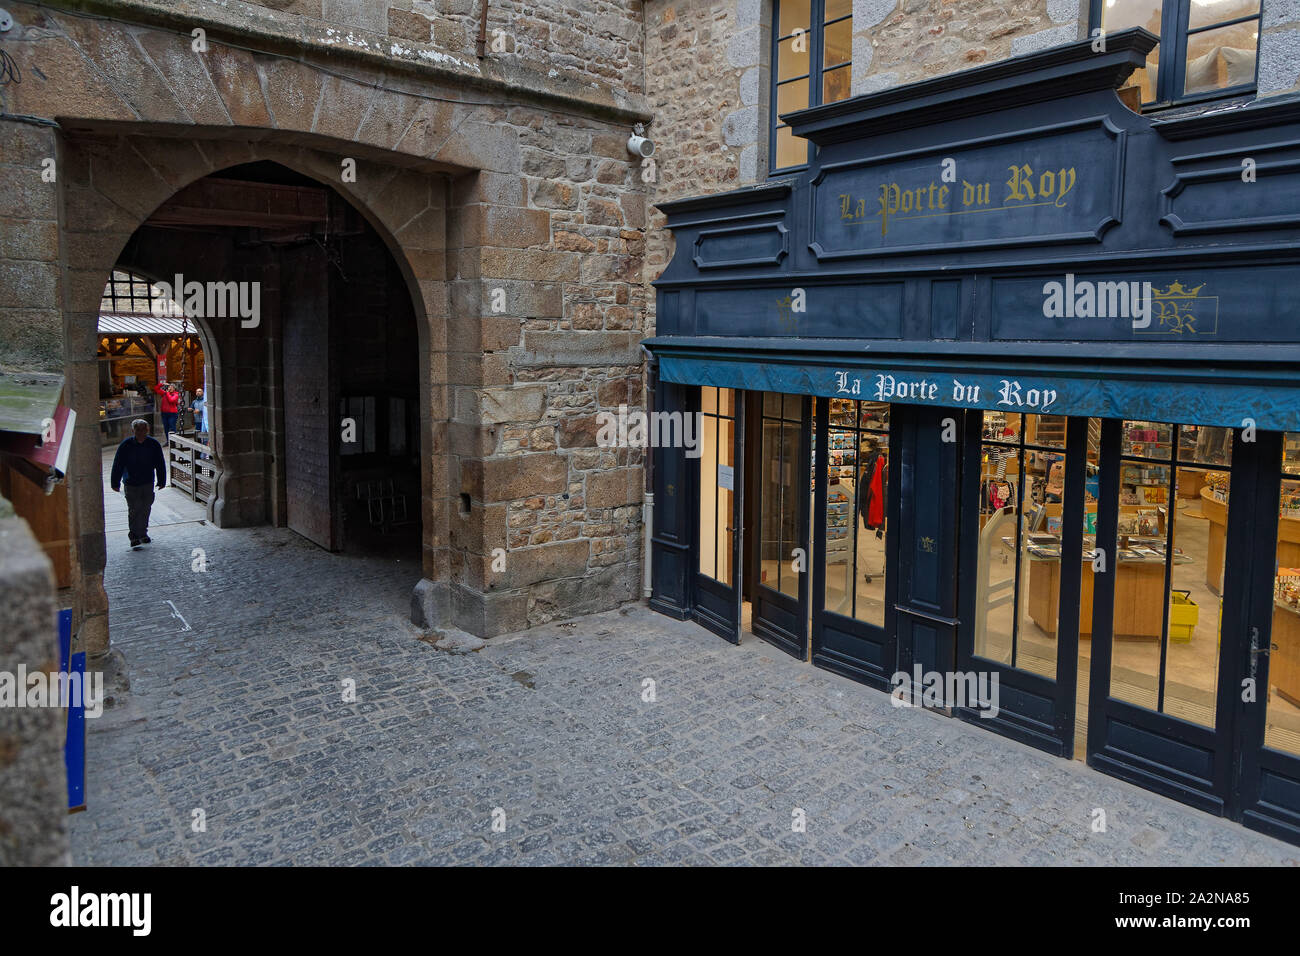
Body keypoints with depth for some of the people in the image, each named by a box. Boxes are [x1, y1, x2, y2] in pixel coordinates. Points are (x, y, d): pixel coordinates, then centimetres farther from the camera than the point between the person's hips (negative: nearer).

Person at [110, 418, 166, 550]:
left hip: (148, 483, 3)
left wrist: (162, 481, 9)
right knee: (134, 509, -7)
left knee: (146, 508, 9)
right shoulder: (125, 445, -11)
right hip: (131, 484, -2)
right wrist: (115, 483, -3)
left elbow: (160, 464, 6)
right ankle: (134, 537, -1)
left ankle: (142, 533, 27)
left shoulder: (153, 444, -5)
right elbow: (118, 465, -4)